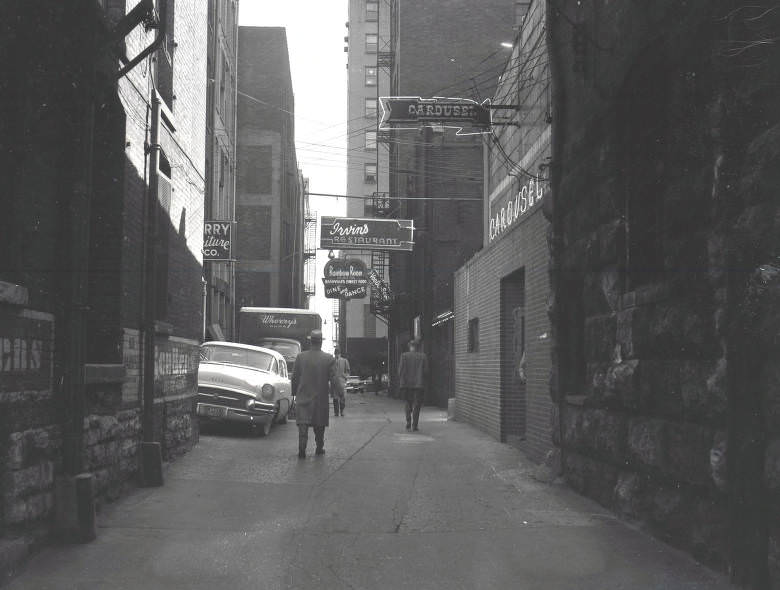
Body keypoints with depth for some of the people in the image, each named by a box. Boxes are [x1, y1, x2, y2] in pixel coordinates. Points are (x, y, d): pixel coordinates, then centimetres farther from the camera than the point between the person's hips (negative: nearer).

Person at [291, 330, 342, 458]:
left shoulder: (300, 357, -3)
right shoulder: (329, 359, -8)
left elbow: (294, 378, 3)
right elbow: (334, 380, -7)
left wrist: (295, 393, 16)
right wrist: (341, 394, 4)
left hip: (303, 398, 0)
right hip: (320, 399, 0)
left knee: (303, 424, -1)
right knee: (319, 426, 15)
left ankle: (302, 449, -14)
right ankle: (319, 448, 25)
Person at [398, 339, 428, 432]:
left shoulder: (404, 356, -2)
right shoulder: (423, 356, 1)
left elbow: (400, 370, -6)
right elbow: (426, 371, -2)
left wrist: (400, 382, 1)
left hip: (406, 383, 1)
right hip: (419, 384, 0)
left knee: (408, 403, 16)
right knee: (417, 405, 5)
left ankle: (408, 423, 7)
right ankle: (414, 425, 0)